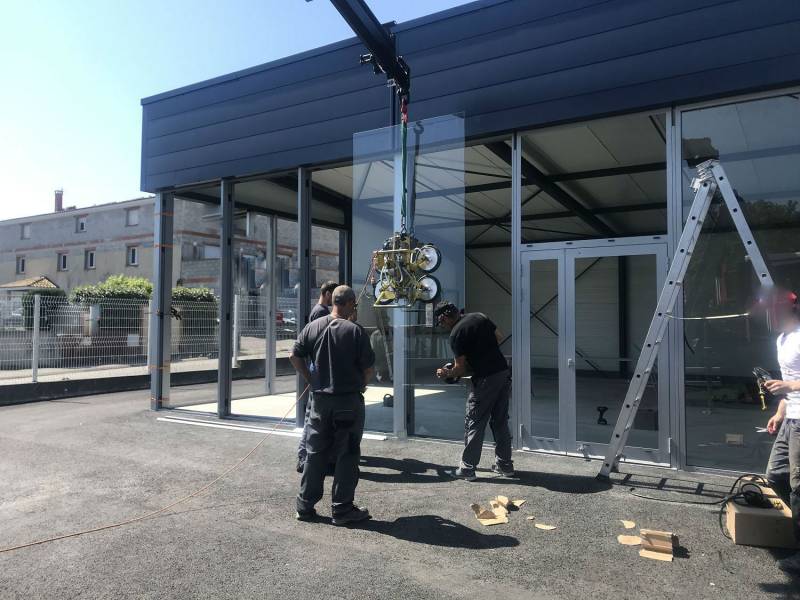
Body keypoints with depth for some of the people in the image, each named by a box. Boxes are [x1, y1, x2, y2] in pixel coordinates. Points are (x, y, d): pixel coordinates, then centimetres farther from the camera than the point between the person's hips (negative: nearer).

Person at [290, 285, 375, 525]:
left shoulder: (312, 327, 1)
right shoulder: (355, 330, -11)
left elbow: (295, 357, 4)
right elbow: (368, 367, -9)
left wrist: (311, 380, 11)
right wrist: (361, 386, 9)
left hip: (320, 399, 4)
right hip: (349, 400, -4)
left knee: (315, 452, 14)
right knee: (347, 455, 6)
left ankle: (305, 506, 21)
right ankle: (342, 509, 12)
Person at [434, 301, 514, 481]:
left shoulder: (456, 334, -11)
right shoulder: (480, 317, 9)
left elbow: (460, 369, -10)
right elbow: (498, 337, 17)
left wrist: (446, 374, 5)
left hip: (485, 379, -7)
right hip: (504, 372, 7)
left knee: (474, 423, 3)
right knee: (500, 422, 16)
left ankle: (467, 468, 8)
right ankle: (504, 465, 23)